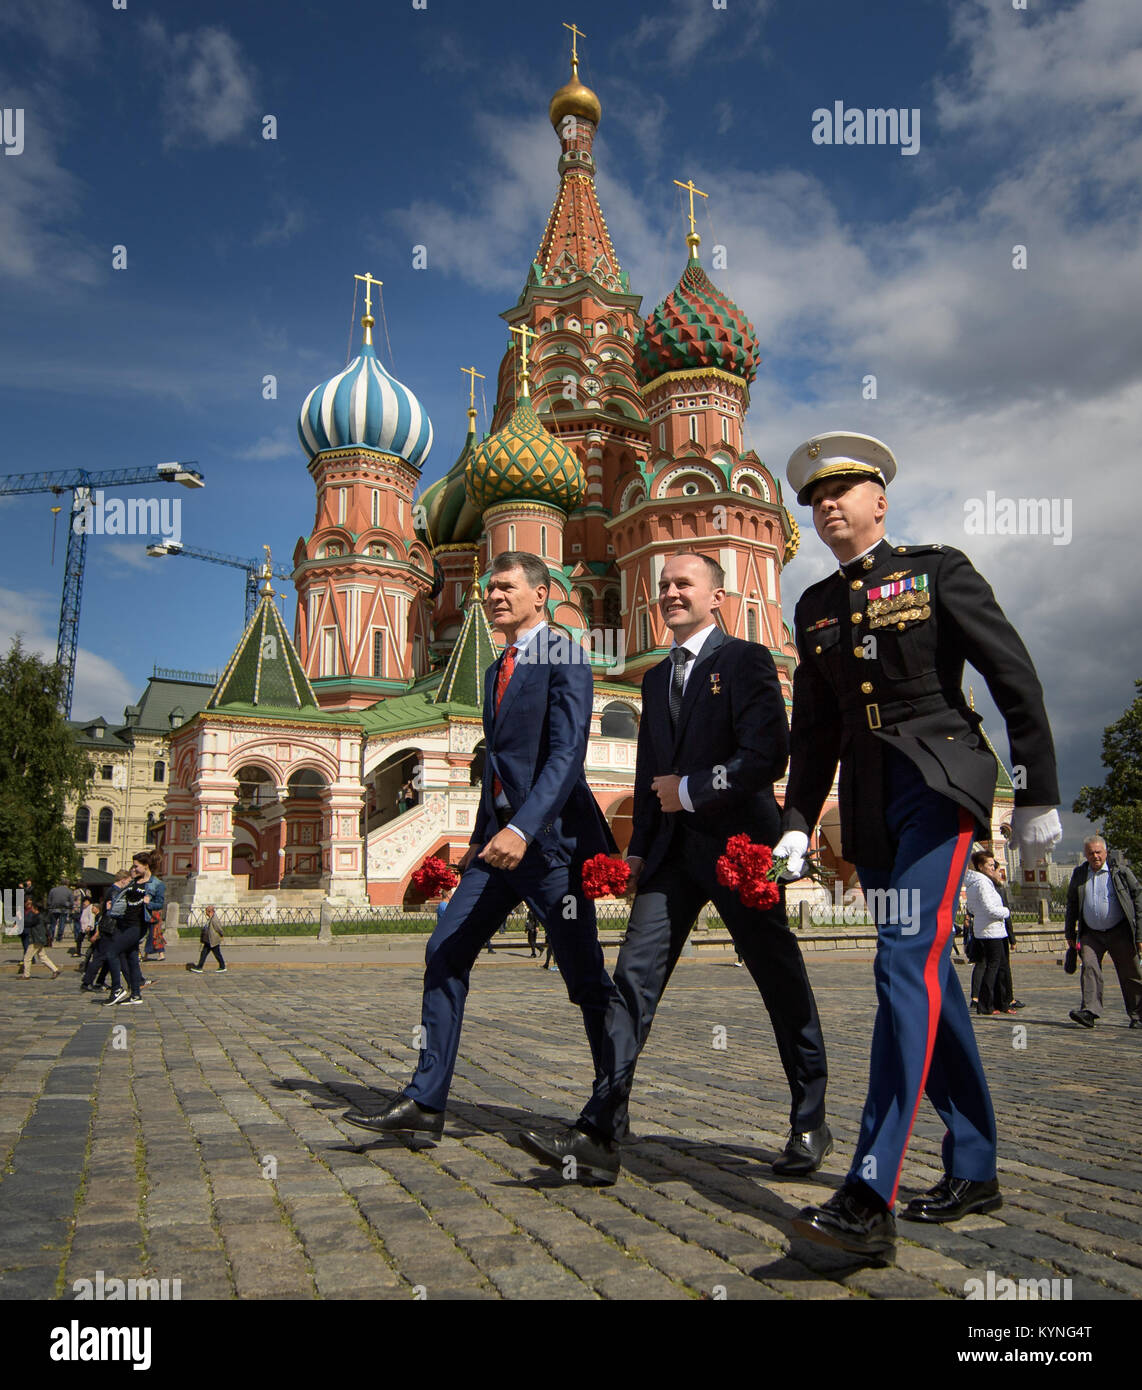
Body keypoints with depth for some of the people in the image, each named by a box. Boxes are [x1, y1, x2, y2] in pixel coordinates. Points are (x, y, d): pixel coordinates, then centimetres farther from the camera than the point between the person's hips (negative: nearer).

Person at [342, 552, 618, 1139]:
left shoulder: (565, 659, -8)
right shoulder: (497, 670, 19)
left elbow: (566, 755, -19)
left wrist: (524, 829, -30)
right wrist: (481, 839, 23)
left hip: (551, 837, -8)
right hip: (502, 837, 8)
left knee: (586, 980, 2)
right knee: (445, 954, 3)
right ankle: (425, 1101, 11)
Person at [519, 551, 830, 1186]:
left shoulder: (747, 660, -3)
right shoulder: (657, 677, 18)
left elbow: (769, 754, -15)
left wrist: (690, 790, -11)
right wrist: (638, 849, 14)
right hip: (672, 848, 6)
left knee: (783, 984, 7)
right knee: (635, 977, -4)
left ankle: (811, 1125, 25)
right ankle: (600, 1137, -4)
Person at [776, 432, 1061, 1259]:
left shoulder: (938, 570, 1)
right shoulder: (816, 608, 14)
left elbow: (1015, 678, -1)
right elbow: (814, 731, 17)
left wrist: (1038, 795, -3)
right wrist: (798, 824, 10)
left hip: (939, 779, -6)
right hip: (868, 800, 6)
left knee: (909, 960, -19)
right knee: (927, 974, 10)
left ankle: (871, 1199, -20)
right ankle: (974, 1170, 24)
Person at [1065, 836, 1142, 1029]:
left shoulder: (1120, 871, -2)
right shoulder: (1079, 875, 8)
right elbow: (1071, 905, 16)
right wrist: (1070, 933, 14)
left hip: (1120, 933, -2)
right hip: (1091, 934, 2)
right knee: (1089, 967, -15)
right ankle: (1089, 1011, -22)